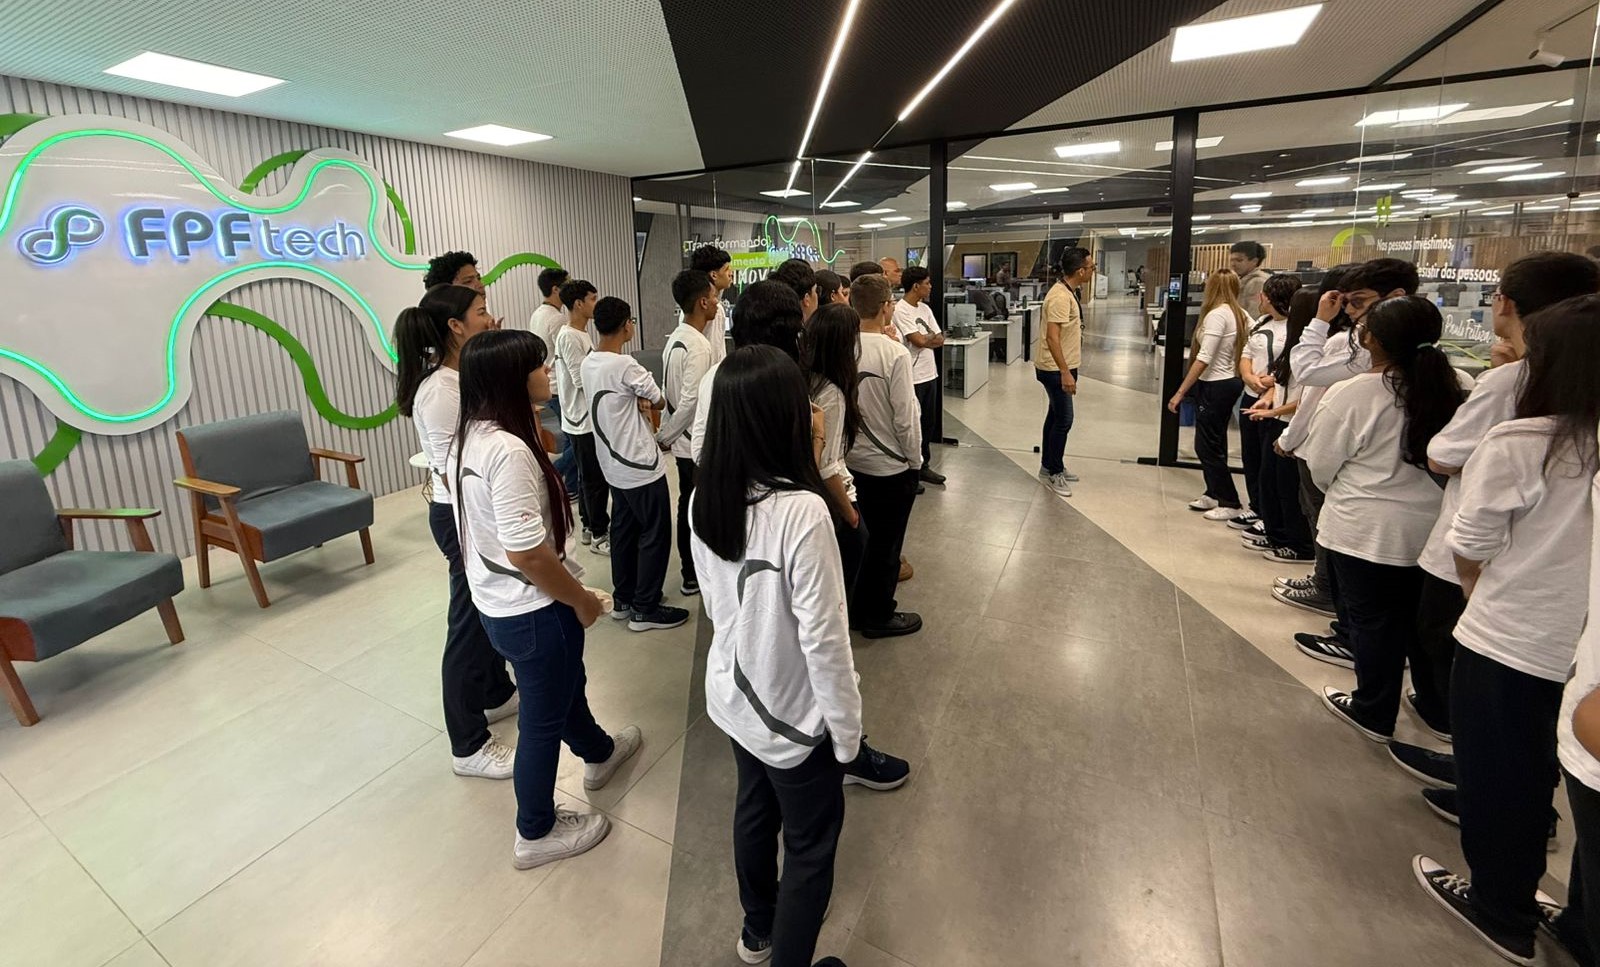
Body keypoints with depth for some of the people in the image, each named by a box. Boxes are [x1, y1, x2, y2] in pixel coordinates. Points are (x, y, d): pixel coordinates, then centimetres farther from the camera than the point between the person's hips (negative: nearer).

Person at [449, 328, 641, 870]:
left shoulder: (469, 438, 1)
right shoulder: (509, 451, -29)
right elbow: (527, 553, -30)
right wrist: (582, 600, -16)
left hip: (497, 601, 9)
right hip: (532, 610, -9)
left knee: (565, 683, 30)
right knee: (544, 715, 12)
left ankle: (599, 754, 57)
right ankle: (537, 833, 34)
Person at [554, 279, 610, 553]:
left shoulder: (582, 333, 11)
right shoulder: (569, 337, -18)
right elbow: (583, 379, -21)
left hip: (589, 418, 9)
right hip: (584, 420, -9)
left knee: (589, 476, 17)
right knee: (595, 479, -1)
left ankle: (589, 527, 28)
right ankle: (599, 535, 10)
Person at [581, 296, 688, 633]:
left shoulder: (588, 364, 5)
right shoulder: (625, 365, -22)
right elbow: (660, 401, -11)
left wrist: (639, 401, -10)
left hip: (614, 464, 9)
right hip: (641, 465, -9)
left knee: (624, 529, 18)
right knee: (655, 535, 2)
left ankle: (622, 599, 28)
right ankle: (645, 609, 9)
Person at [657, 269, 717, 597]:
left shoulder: (676, 338, 8)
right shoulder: (697, 346, -21)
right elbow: (691, 401, -25)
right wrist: (663, 436, -14)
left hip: (686, 442, 9)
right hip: (697, 444, -9)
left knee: (689, 508, 17)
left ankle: (692, 572, 30)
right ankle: (697, 576, 17)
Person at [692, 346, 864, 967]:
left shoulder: (705, 499, -10)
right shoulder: (802, 510, -31)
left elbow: (716, 604, 1)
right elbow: (823, 638, -25)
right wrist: (847, 730, -11)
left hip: (731, 697, 7)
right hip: (793, 715, -7)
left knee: (754, 810, 28)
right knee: (810, 846, 17)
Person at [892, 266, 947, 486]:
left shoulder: (925, 308, 12)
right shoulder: (900, 310, -15)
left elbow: (940, 339, 7)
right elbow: (920, 341, -20)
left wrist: (927, 339, -13)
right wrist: (933, 338, 0)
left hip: (929, 374, 8)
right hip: (912, 377, -8)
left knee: (929, 424, 16)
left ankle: (923, 466, 29)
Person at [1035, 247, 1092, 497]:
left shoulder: (1065, 291, 10)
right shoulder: (1060, 296, -22)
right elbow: (1052, 337, -27)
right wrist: (1065, 373, -29)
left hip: (1061, 367, 10)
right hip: (1056, 369, -10)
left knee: (1056, 416, 16)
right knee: (1063, 420, -4)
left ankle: (1049, 466, 27)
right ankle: (1054, 473, 7)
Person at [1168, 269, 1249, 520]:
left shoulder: (1217, 314, -17)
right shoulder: (1241, 315, 7)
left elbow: (1204, 359, -22)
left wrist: (1180, 392, -20)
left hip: (1215, 386, -9)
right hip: (1231, 382, 9)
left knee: (1207, 446, 0)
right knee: (1215, 443, 18)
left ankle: (1230, 503, 6)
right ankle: (1214, 494, 29)